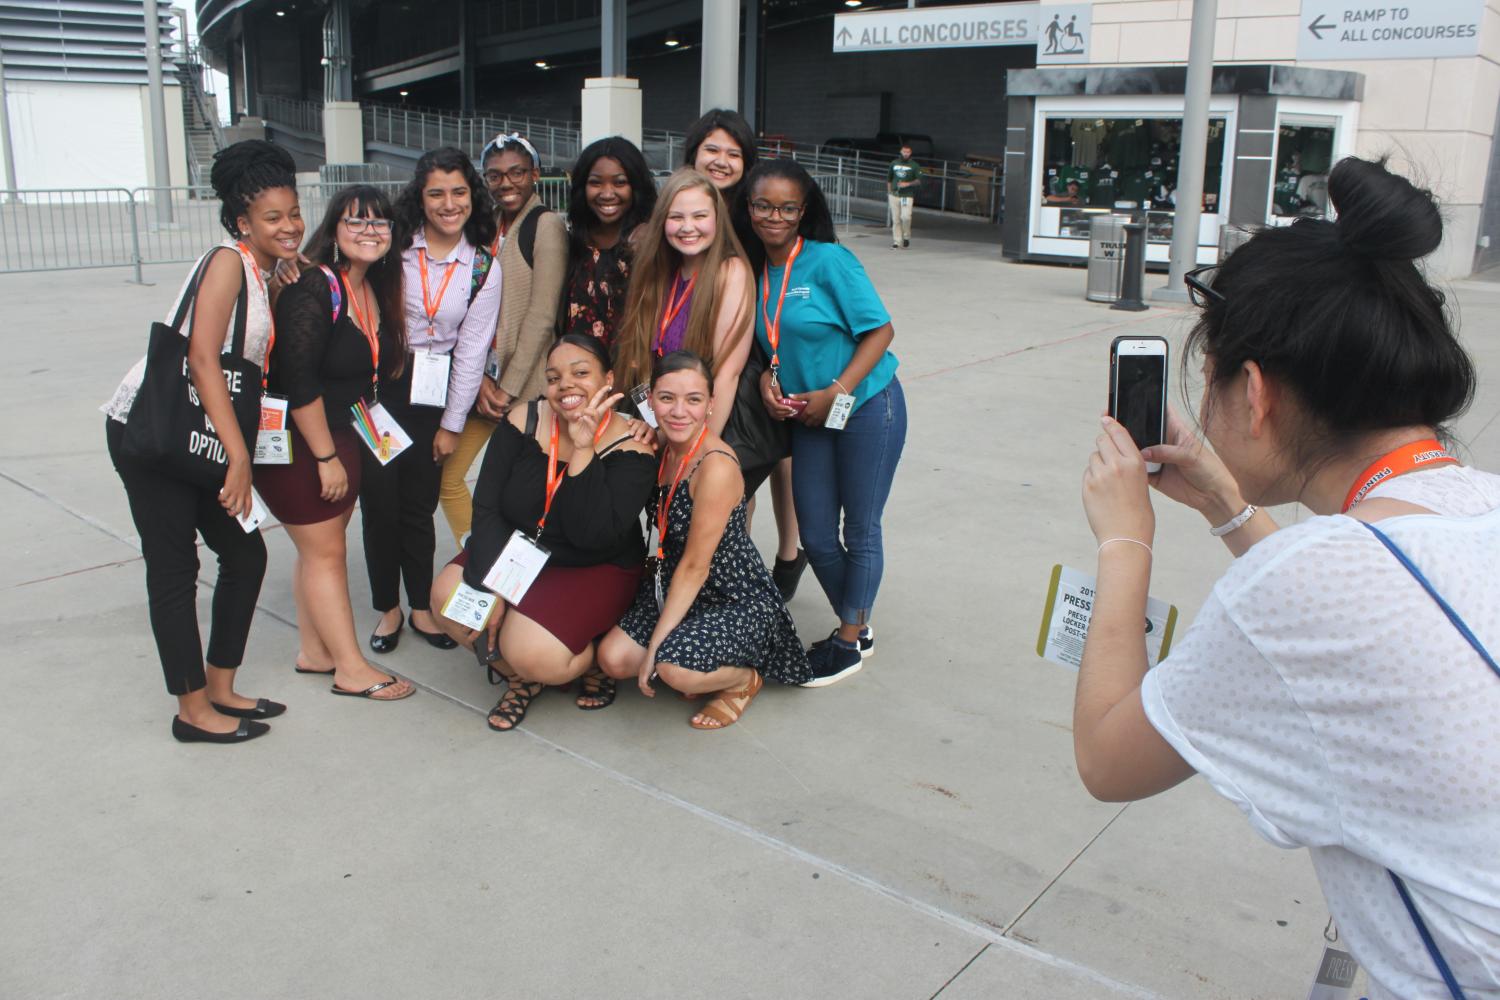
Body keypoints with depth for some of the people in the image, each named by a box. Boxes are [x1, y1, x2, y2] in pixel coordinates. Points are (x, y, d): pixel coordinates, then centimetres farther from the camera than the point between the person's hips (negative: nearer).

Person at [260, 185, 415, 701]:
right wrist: (326, 456, -21)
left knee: (323, 545, 15)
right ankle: (352, 669, 7)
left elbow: (379, 368, 14)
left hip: (341, 437, 8)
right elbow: (297, 380, -24)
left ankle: (314, 650, 27)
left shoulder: (377, 289, 4)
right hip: (297, 441, -8)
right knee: (324, 551, -1)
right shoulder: (313, 287, -21)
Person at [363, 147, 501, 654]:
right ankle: (388, 609, 18)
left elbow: (471, 350, 1)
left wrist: (452, 423, 1)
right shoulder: (394, 247, -2)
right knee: (379, 501, 2)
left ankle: (421, 607, 23)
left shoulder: (483, 267, 1)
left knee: (419, 506, 7)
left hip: (432, 393, 1)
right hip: (377, 386, 0)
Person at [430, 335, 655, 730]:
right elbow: (487, 508, -10)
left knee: (533, 657, -26)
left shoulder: (630, 449, -19)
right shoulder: (524, 422, -10)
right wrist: (489, 587, -20)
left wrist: (582, 449, -32)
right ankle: (521, 678, 7)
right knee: (449, 595, -20)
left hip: (594, 571, -4)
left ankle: (593, 659, 11)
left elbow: (593, 536, -31)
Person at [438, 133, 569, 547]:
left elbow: (541, 315, -13)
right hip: (480, 377, 6)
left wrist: (508, 387, -13)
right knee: (447, 475, 7)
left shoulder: (547, 225, -8)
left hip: (525, 383, -6)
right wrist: (479, 378, -6)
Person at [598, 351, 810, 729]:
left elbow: (695, 566, -22)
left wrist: (655, 647, -18)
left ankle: (744, 679, 2)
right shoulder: (666, 447, -1)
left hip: (739, 602, -8)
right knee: (613, 658, -7)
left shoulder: (716, 467, -25)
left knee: (675, 666, -31)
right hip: (675, 588, 8)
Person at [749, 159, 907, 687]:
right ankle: (857, 626, 32)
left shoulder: (828, 260, -14)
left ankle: (850, 640, 22)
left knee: (860, 531, 6)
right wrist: (767, 380, -6)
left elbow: (880, 330, -13)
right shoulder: (755, 271, 4)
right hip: (807, 418, 6)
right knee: (816, 537, 10)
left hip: (866, 408, -6)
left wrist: (835, 393, -17)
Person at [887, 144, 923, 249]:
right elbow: (889, 179, 21)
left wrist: (908, 184, -16)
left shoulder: (914, 165, 2)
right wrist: (889, 192, 13)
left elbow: (919, 180, -2)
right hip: (894, 195, 3)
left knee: (905, 217, -19)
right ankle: (897, 242, 8)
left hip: (907, 195, -3)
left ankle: (906, 236, 5)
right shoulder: (894, 163, 13)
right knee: (895, 219, 2)